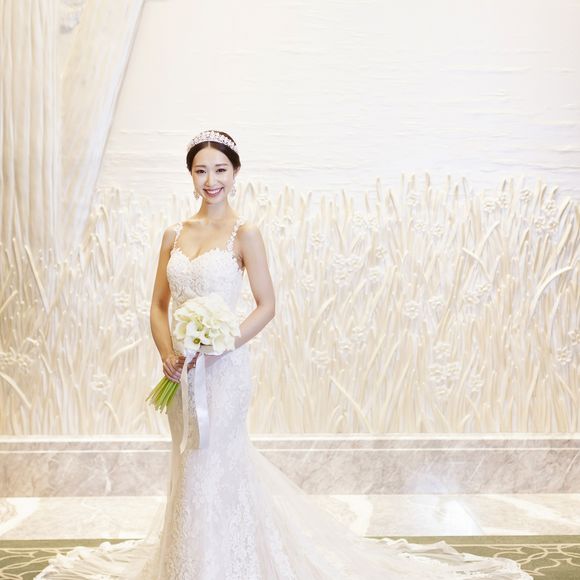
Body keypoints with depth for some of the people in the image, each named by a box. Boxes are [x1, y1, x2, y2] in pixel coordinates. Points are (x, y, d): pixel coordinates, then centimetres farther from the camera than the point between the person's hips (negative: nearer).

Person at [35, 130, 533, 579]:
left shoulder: (245, 233, -6)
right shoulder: (175, 234, 8)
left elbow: (266, 306, -8)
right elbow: (159, 305, 8)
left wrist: (219, 348, -18)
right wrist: (168, 353, -8)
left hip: (223, 368, -5)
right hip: (182, 370, 5)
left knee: (211, 470, 0)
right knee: (190, 468, 15)